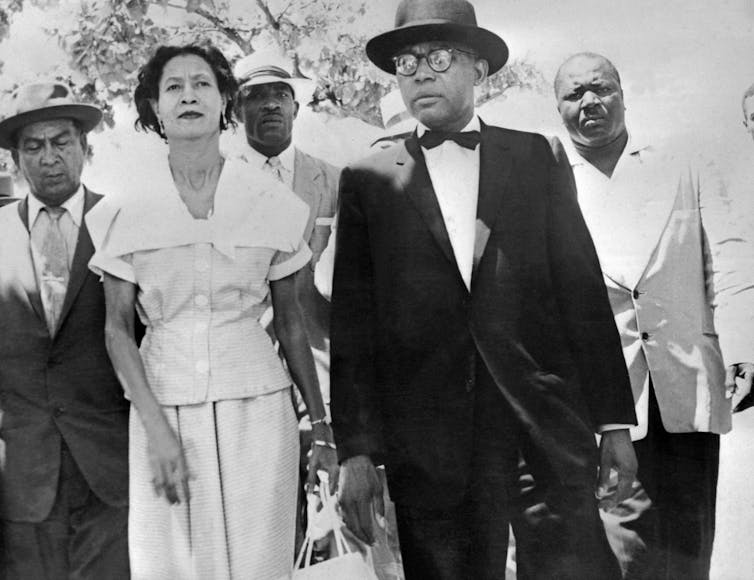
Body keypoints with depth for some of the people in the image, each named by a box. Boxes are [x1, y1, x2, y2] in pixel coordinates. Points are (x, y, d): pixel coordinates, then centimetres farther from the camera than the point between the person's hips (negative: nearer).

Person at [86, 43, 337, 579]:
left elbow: (290, 321, 7)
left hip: (255, 404, 0)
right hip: (164, 406, 0)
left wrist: (321, 424, 8)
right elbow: (118, 330, 1)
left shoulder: (270, 202, 1)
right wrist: (157, 429, -10)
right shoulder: (128, 211, 0)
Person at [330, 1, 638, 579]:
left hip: (547, 417, 1)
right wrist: (357, 449, -2)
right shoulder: (369, 180, 7)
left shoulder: (534, 157, 9)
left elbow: (583, 287, 7)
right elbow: (352, 321, 5)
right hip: (428, 440, 0)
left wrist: (615, 419, 3)